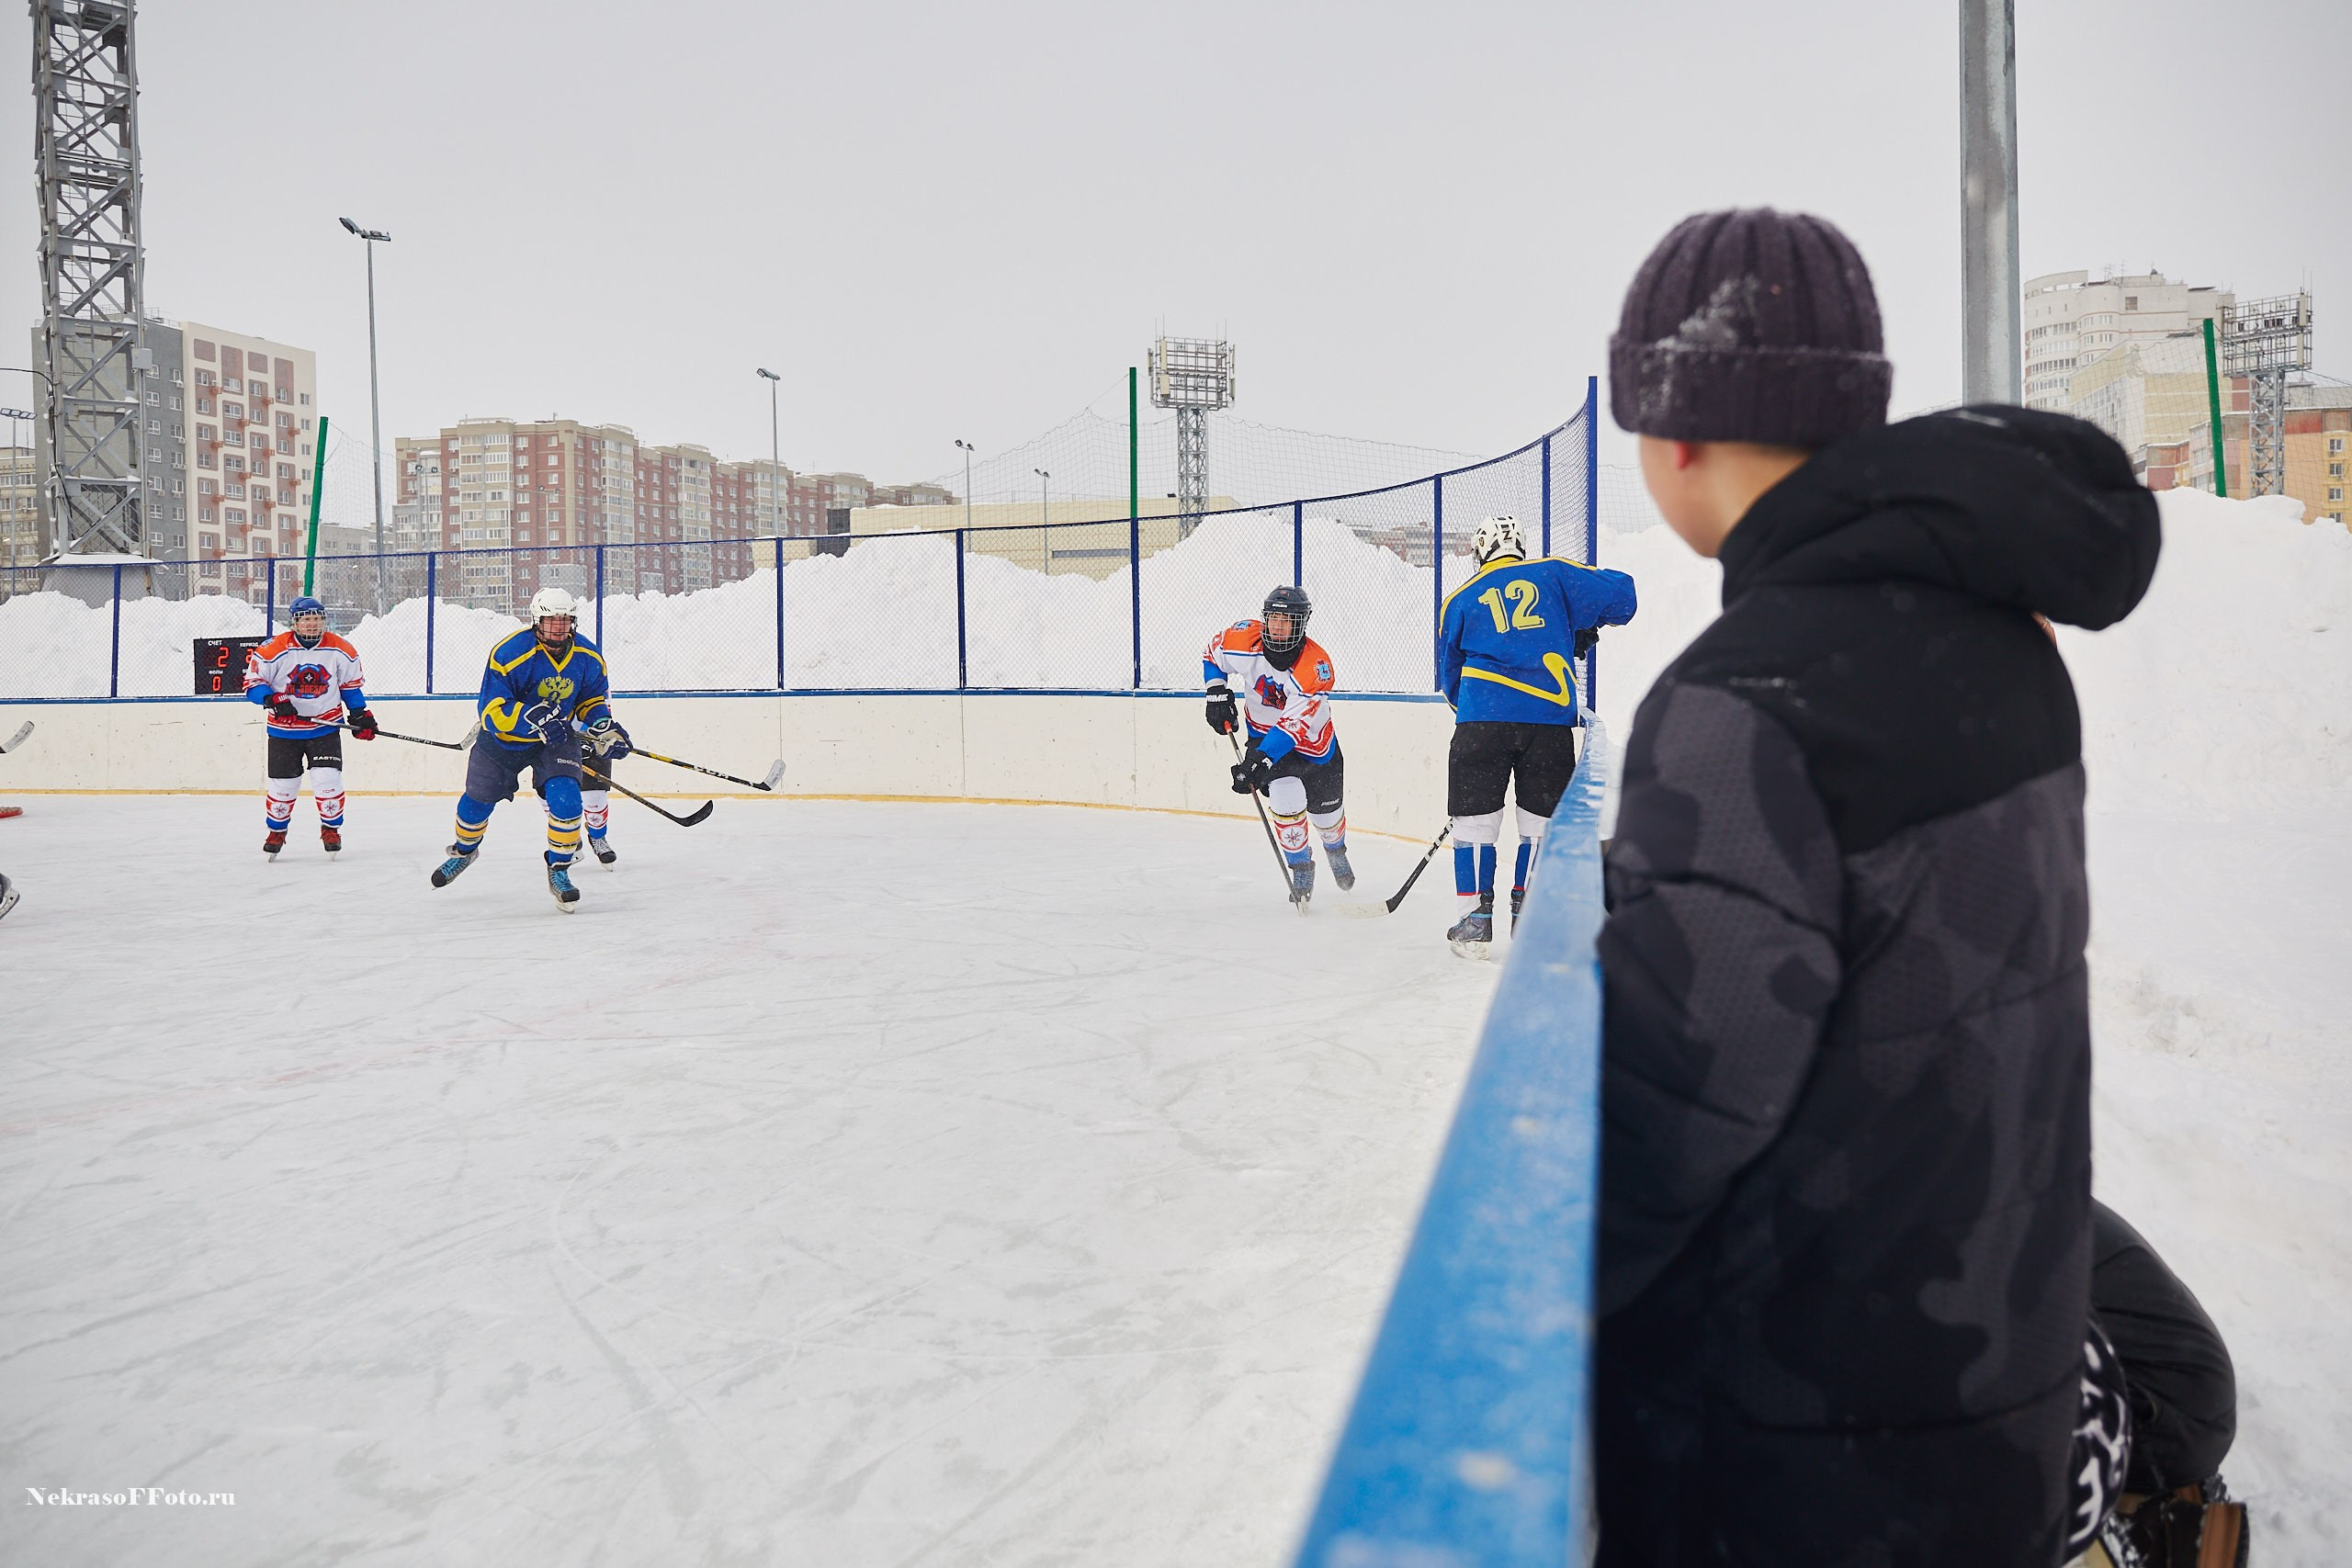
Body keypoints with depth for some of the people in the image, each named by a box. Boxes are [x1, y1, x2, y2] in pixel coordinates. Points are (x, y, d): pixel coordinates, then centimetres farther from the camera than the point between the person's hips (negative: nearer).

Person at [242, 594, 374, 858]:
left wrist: (360, 715, 5)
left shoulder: (341, 651, -2)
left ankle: (331, 829, 11)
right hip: (284, 729, -1)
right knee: (282, 784, 4)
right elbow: (252, 682, -6)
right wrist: (273, 700, -22)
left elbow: (350, 685, 11)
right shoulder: (273, 650, -11)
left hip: (326, 726, 1)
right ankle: (277, 831, 27)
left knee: (328, 778, -9)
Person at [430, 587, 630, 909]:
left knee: (565, 798, -19)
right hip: (503, 737, -1)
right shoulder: (510, 654, -27)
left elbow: (592, 699, 3)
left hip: (558, 738, 1)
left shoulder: (588, 658, -13)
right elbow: (492, 710, -28)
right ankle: (464, 850, 47)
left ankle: (559, 871, -2)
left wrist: (605, 729, -16)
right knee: (478, 799, 15)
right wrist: (535, 720, -43)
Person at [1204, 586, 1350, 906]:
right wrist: (1218, 694, -9)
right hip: (1263, 732, 1)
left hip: (1312, 738, -1)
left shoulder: (1316, 665, -32)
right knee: (1286, 796, -22)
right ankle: (1300, 867, 1)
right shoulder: (1244, 639, -22)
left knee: (1327, 809, 11)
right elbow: (1213, 654, 2)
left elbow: (1294, 725, -37)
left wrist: (1259, 761, -44)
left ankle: (1336, 850, 48)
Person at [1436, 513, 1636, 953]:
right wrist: (1584, 629, 26)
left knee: (1475, 819, 8)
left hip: (1481, 720, 0)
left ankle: (1476, 920, 8)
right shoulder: (1553, 574, 12)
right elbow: (1620, 595, 9)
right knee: (1540, 822, 12)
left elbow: (1449, 674, 22)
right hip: (1551, 719, 0)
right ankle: (1528, 917, 15)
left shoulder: (1460, 600, 15)